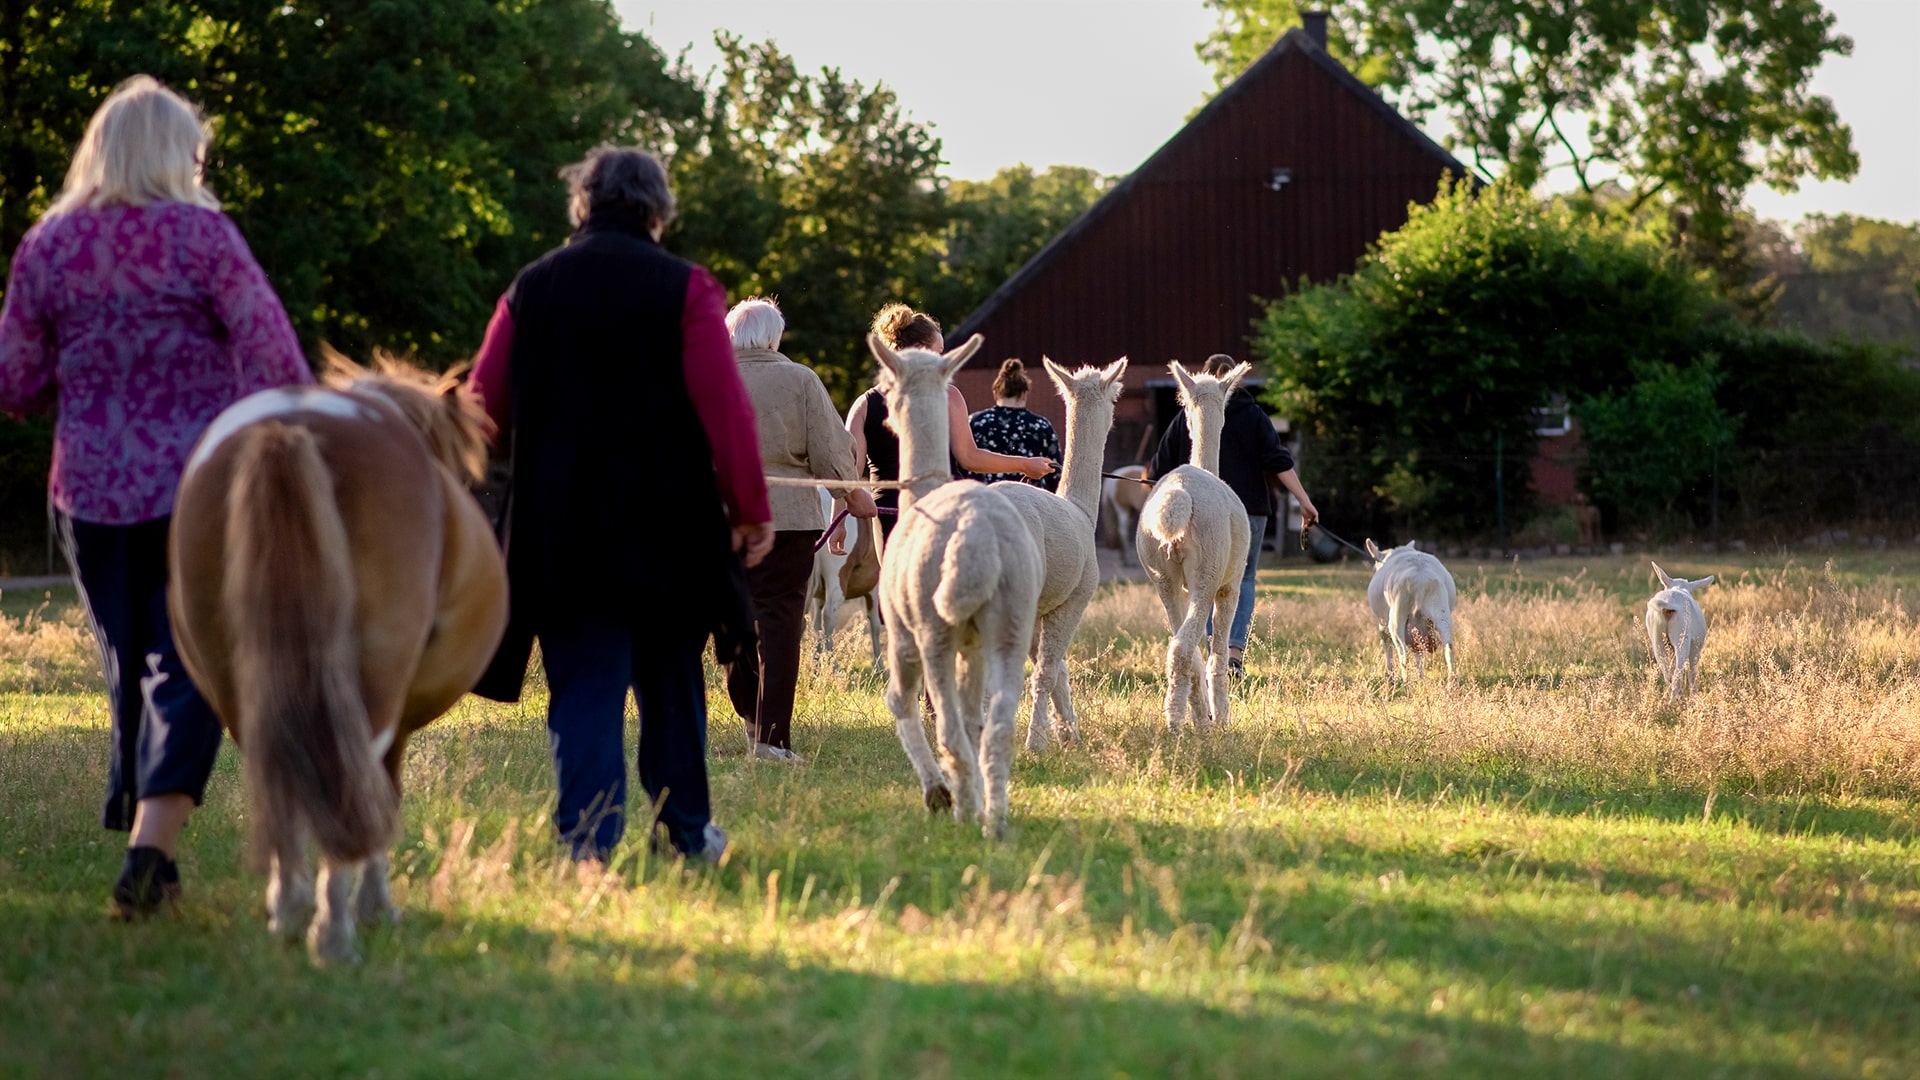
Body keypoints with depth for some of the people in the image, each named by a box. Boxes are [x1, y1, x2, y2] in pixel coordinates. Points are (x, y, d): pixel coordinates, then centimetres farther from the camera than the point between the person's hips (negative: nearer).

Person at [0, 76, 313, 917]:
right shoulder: (200, 234, -8)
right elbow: (274, 357, -12)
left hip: (90, 492, 4)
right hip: (201, 485, -4)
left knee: (128, 667, 15)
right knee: (187, 668, -2)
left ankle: (148, 856, 21)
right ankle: (150, 844, -18)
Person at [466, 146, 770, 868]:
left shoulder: (531, 289, 5)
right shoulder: (684, 288, -3)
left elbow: (483, 408, 6)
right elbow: (724, 405, -9)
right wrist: (750, 508, -4)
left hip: (561, 529, 1)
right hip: (666, 528, -1)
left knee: (583, 685, 2)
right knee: (670, 679, 14)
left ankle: (588, 842, -9)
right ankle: (684, 829, 22)